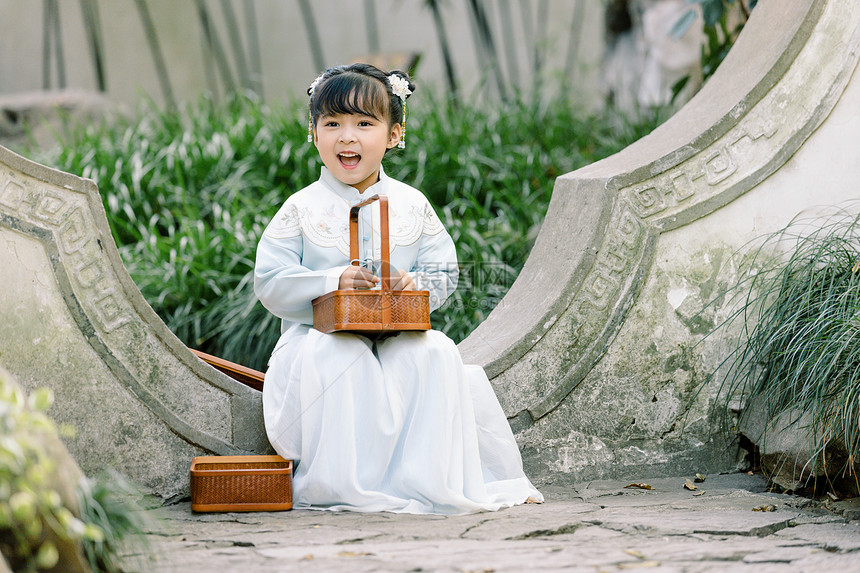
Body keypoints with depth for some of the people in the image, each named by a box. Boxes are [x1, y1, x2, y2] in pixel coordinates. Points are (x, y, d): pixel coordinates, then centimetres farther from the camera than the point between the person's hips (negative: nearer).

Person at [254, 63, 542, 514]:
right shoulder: (302, 209, 1)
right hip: (323, 337, -2)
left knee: (435, 354, -27)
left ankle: (425, 478, -16)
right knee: (338, 359, -35)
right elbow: (270, 283, -5)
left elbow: (444, 273, 8)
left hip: (399, 339, 2)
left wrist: (416, 285, -15)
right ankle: (339, 483, -23)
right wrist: (333, 282, -19)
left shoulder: (412, 206, 8)